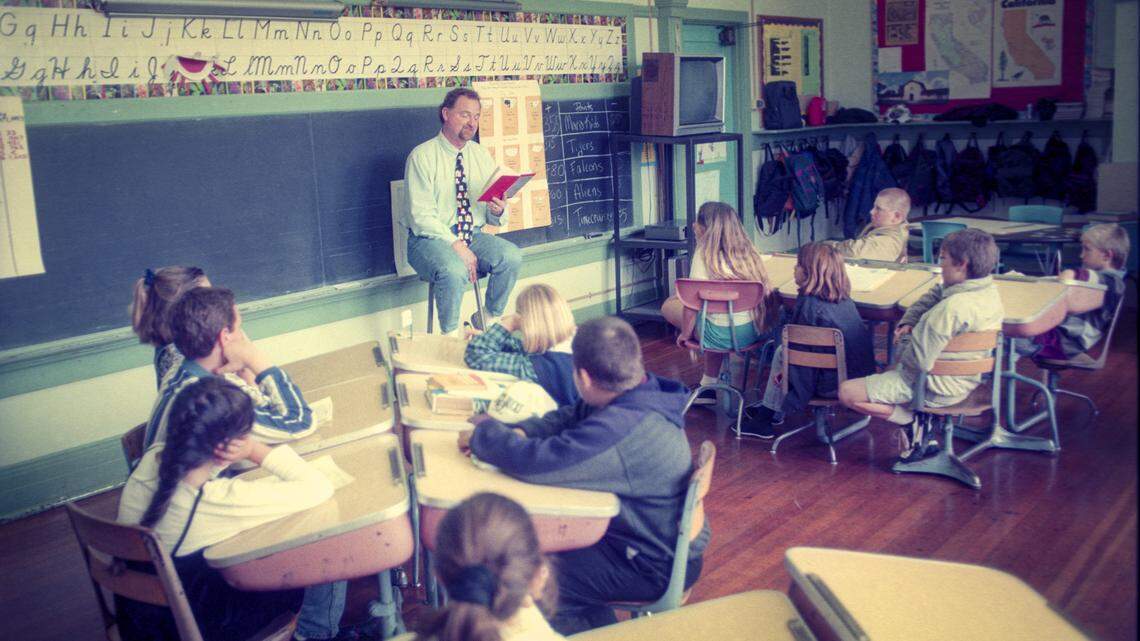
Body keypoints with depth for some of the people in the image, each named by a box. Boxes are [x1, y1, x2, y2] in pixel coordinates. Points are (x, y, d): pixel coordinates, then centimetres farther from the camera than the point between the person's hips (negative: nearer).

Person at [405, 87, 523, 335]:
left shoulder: (481, 155, 8)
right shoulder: (422, 156, -7)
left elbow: (492, 217, 9)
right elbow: (422, 215, -15)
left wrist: (498, 211, -16)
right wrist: (456, 245, -24)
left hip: (473, 235, 5)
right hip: (431, 238, -5)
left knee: (511, 257, -24)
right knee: (454, 270, -36)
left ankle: (488, 320, -3)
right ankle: (450, 336, -13)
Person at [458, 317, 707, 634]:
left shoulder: (620, 429, -35)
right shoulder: (639, 394, -4)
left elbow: (533, 461, -34)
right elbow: (568, 418, 8)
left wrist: (485, 430, -14)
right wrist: (516, 432, -10)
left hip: (658, 567, -9)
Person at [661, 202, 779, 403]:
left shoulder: (704, 253, -12)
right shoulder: (748, 250, 5)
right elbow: (767, 293, 6)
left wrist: (685, 334, 1)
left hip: (721, 335, -6)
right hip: (753, 332, 6)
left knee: (669, 305, 14)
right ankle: (710, 386, 36)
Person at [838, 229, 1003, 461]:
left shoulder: (952, 307, -31)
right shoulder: (989, 292, -2)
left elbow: (918, 359, -28)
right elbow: (933, 295, 11)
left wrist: (904, 341, -7)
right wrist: (908, 323, -2)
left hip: (938, 389, -9)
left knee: (847, 392, -7)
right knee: (890, 367, 35)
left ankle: (911, 421, -1)